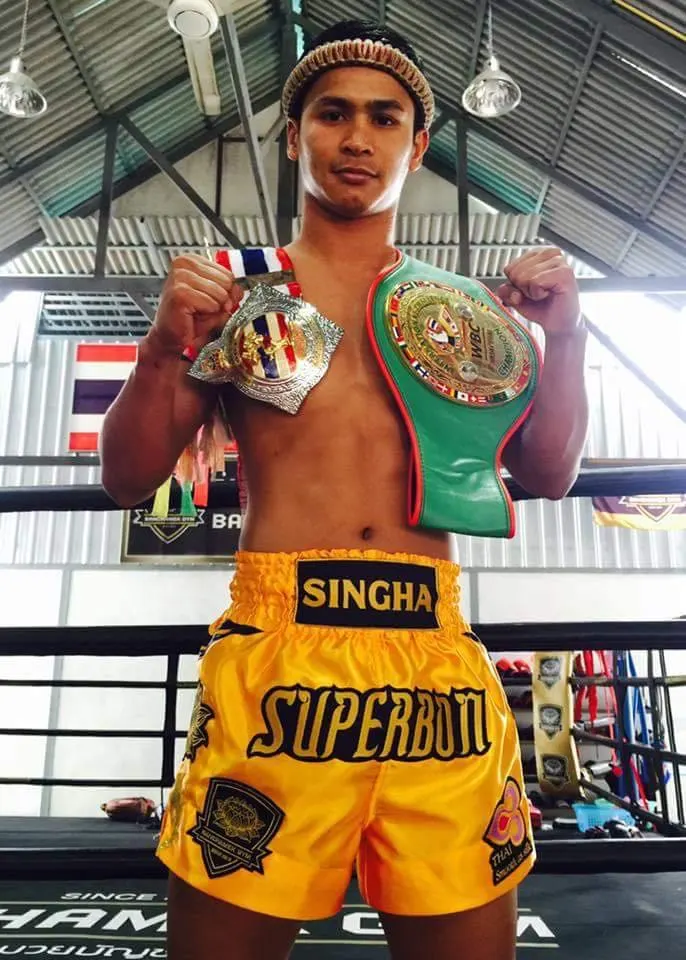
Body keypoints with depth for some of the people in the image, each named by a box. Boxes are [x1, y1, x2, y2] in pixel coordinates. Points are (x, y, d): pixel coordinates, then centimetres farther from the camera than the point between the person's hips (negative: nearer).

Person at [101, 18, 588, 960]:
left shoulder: (464, 309, 15)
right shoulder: (234, 286, 10)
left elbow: (548, 475, 15)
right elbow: (128, 478, 7)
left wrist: (563, 337, 3)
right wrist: (165, 347, -9)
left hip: (440, 663, 3)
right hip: (275, 650, -1)